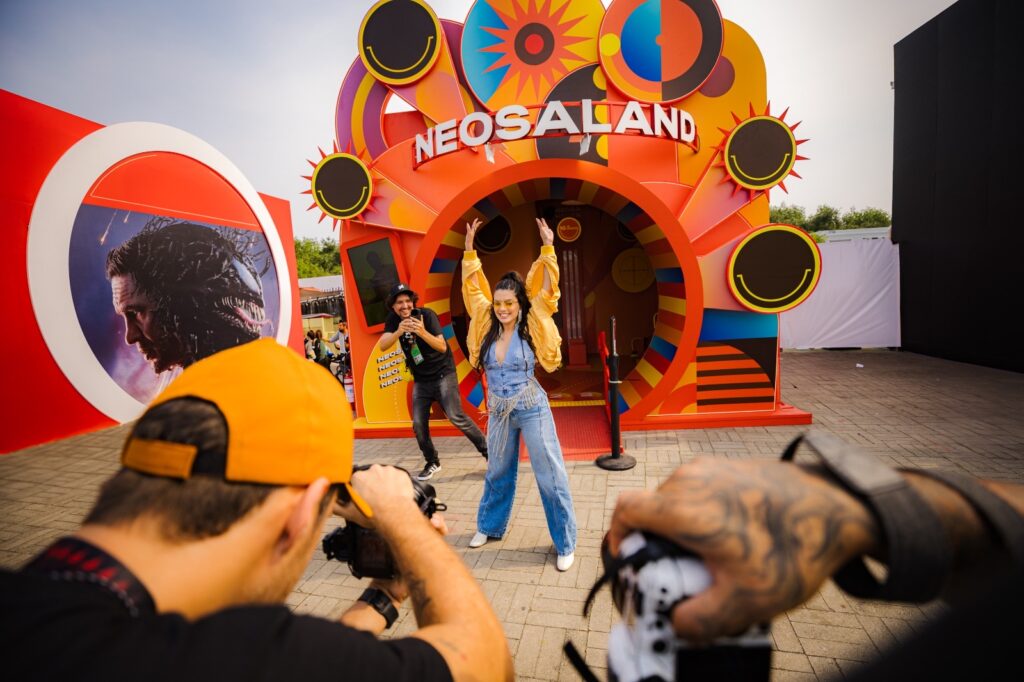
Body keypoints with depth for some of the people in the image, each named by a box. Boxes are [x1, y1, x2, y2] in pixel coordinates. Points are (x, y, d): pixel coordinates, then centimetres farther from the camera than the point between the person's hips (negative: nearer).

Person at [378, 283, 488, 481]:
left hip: (443, 374, -4)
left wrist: (423, 333, -40)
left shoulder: (426, 314, -15)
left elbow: (442, 347, -22)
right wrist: (398, 332, -38)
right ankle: (432, 462, 21)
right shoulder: (393, 320, -3)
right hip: (421, 380, 5)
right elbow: (382, 345, -18)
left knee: (456, 417, -13)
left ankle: (487, 450, 1)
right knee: (418, 424, 1)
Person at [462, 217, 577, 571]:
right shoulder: (487, 326, -1)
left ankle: (565, 545, 17)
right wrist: (469, 248, -3)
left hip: (531, 407, -3)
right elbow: (474, 287, 1)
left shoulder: (530, 327, -8)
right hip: (498, 411, 4)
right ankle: (490, 526, 42)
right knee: (498, 473, 20)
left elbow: (545, 289, -12)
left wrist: (547, 248, -16)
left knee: (551, 476, 3)